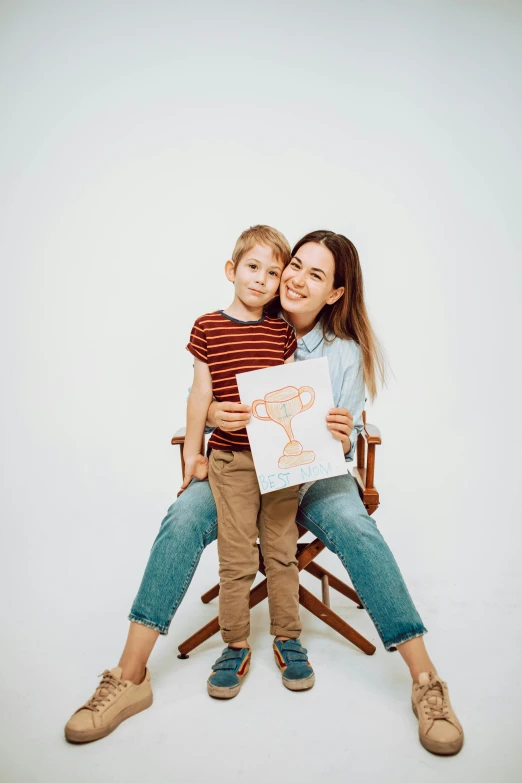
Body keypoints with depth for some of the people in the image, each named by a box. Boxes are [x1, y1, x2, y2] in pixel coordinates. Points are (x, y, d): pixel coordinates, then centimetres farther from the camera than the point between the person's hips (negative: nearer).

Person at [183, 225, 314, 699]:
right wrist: (192, 451, 3)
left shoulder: (282, 332, 6)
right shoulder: (208, 327, -1)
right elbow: (201, 394, 2)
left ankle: (287, 639, 27)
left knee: (282, 552, 11)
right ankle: (236, 646, 21)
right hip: (230, 459, -2)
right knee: (237, 558, 3)